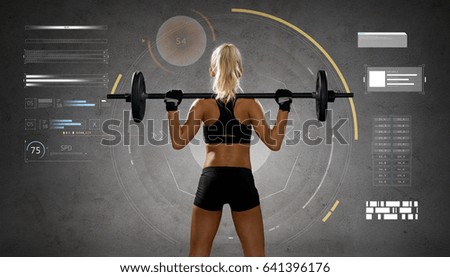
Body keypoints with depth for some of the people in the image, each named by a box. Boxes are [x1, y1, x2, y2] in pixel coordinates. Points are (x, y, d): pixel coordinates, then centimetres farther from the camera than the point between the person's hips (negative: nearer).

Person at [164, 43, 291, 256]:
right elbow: (274, 143, -7)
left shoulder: (203, 104, 1)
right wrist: (284, 108, -2)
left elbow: (178, 142, -2)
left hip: (211, 181, 1)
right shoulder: (249, 103, -1)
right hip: (242, 182, -1)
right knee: (255, 255, 7)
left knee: (198, 254, 11)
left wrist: (171, 109, 2)